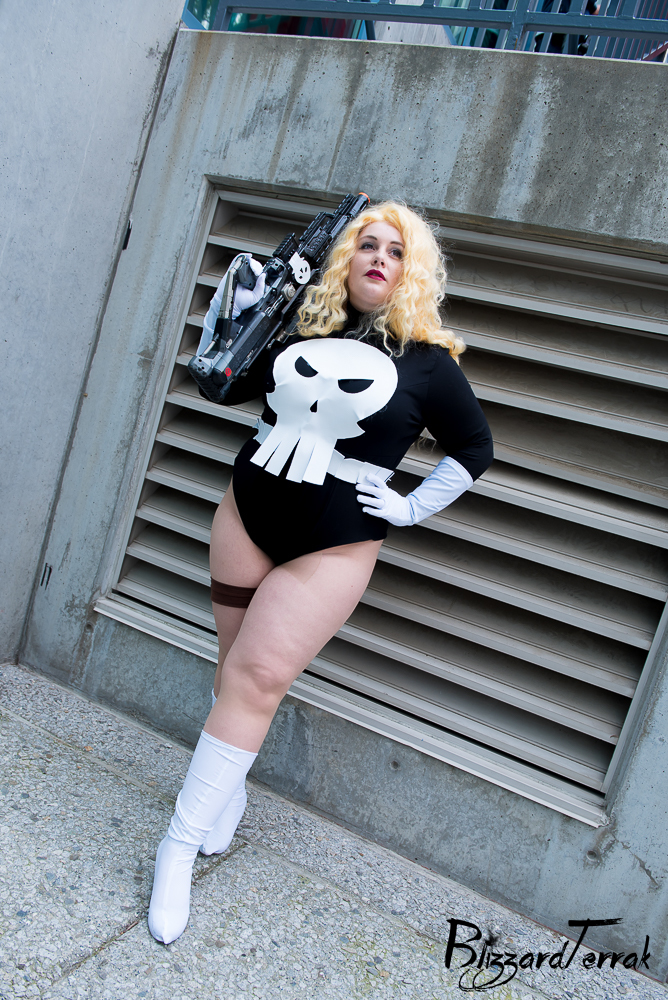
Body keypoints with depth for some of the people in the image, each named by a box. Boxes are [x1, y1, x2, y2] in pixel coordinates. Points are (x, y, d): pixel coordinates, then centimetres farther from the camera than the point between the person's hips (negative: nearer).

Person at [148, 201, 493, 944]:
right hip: (245, 514, 4)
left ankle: (180, 845, 4)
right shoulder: (301, 327, 5)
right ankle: (227, 794, 34)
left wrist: (410, 508, 1)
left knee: (257, 678, -8)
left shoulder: (428, 361, -3)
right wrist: (234, 308, 3)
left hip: (332, 548, -3)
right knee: (238, 664, 10)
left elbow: (474, 450, 8)